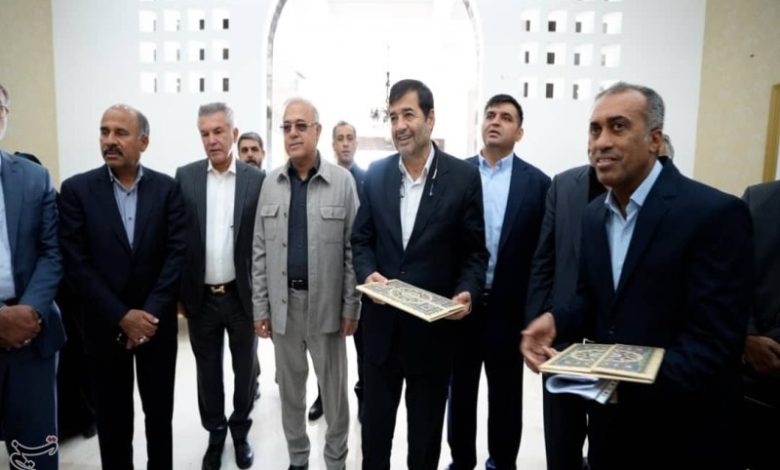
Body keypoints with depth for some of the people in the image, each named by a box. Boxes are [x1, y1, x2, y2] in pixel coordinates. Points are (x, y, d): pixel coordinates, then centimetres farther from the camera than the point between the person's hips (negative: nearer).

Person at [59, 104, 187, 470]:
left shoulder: (167, 188, -2)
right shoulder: (76, 189, -4)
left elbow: (177, 254, -6)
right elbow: (76, 263, -8)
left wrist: (150, 313, -13)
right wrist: (122, 316, -13)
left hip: (157, 321, 1)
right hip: (104, 325, 0)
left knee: (159, 411, 15)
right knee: (112, 417, 13)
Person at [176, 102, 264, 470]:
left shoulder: (257, 180, -5)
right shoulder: (185, 177, -1)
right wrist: (178, 291, 1)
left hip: (242, 295, -1)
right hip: (200, 296, 1)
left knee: (245, 369, 15)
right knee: (208, 371, 16)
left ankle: (240, 431, 37)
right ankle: (215, 433, 37)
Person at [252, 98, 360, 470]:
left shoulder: (343, 181, -6)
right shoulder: (271, 183, 3)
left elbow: (353, 249, -6)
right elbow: (260, 250, 5)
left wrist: (351, 307, -7)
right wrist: (260, 307, 3)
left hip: (326, 304, -3)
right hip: (283, 303, 3)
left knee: (334, 388, 11)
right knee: (290, 387, 17)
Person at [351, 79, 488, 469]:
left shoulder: (464, 177, -7)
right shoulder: (375, 174, 2)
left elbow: (475, 251, -4)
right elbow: (361, 239, 7)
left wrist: (467, 292, -21)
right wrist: (367, 273, -12)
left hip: (434, 324, -2)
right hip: (382, 322, 3)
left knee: (426, 424, 17)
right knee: (375, 418, 19)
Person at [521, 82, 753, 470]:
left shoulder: (715, 213, -18)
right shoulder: (594, 214, 4)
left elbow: (714, 344, -22)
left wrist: (629, 382, -32)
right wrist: (556, 322, -9)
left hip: (682, 433, -6)